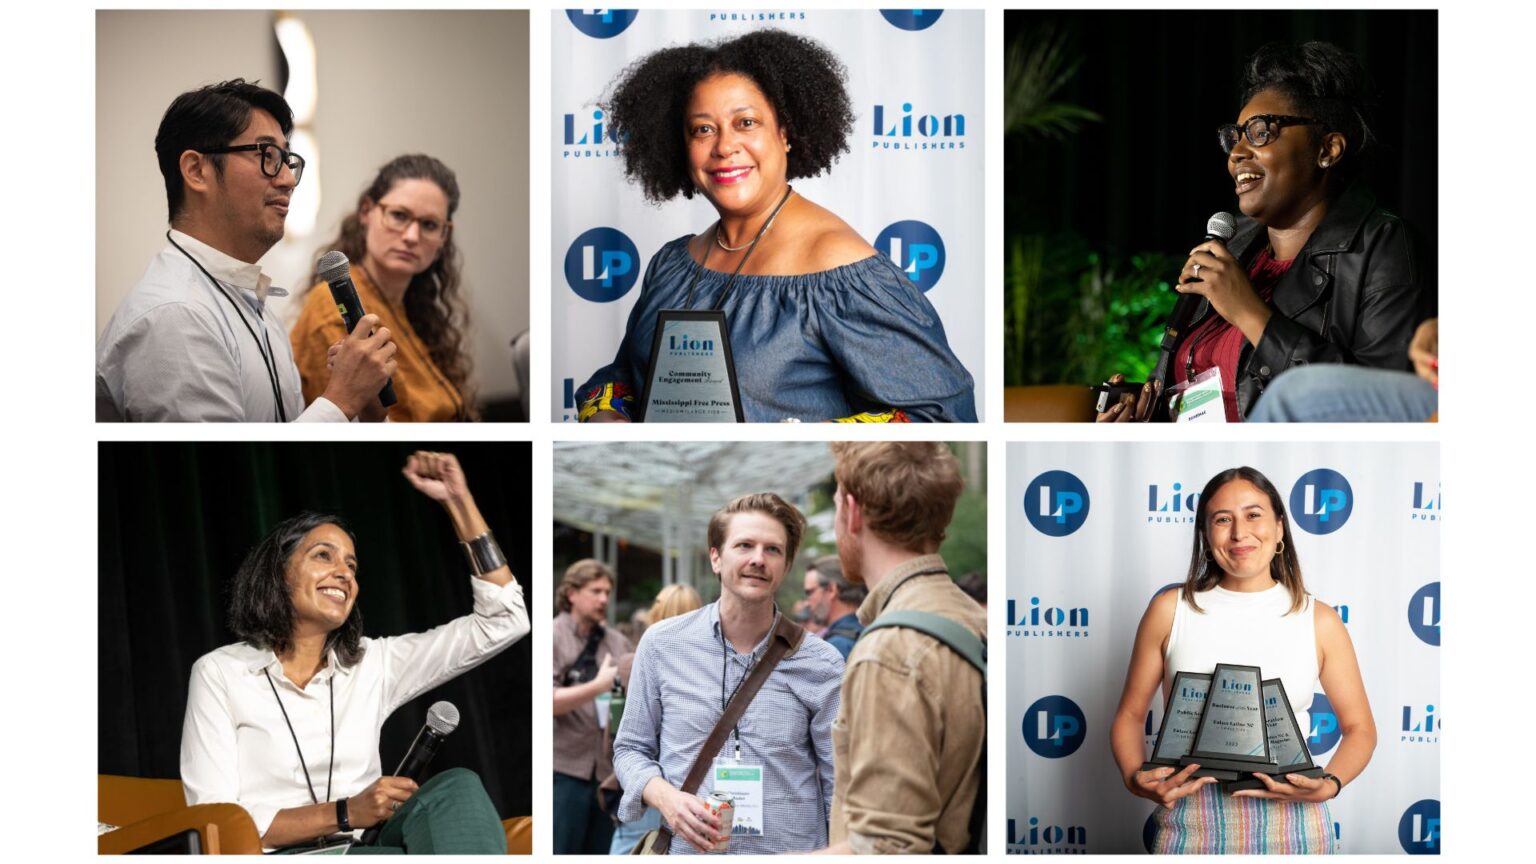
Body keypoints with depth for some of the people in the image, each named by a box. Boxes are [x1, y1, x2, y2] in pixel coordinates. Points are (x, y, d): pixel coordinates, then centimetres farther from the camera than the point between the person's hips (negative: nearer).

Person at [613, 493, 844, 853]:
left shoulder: (821, 664, -5)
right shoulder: (661, 645, -2)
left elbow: (843, 789, -2)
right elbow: (631, 749, 6)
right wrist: (665, 797, -12)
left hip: (793, 850, -1)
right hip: (687, 850, 1)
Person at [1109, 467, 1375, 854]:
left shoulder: (1319, 620, 3)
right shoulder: (1170, 610, 2)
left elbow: (1359, 727, 8)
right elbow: (1130, 714, 8)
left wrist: (1329, 785, -12)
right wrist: (1135, 777, -12)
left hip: (1291, 820, 0)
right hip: (1192, 819, 0)